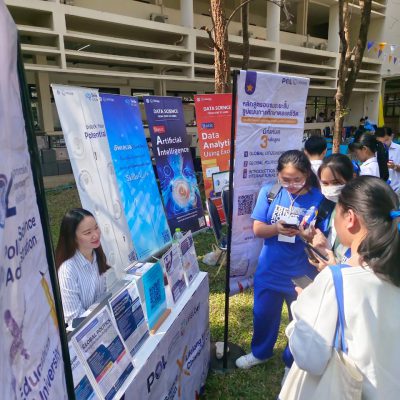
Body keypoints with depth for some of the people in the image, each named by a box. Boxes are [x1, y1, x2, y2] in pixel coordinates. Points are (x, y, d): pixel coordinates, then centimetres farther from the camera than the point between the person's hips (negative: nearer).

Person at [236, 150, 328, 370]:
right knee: (263, 314, 20)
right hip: (269, 270, 2)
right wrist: (277, 229, -28)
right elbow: (257, 229, -7)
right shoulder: (269, 192, -7)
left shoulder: (318, 198, -11)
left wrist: (306, 234, -30)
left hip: (301, 273, -1)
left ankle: (294, 361, 45)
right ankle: (260, 352, 49)